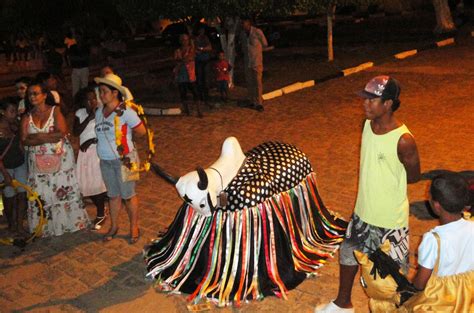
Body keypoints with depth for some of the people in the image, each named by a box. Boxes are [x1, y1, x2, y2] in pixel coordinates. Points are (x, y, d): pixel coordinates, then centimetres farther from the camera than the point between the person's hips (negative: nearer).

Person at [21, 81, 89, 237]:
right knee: (40, 194, 4)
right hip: (38, 162, 3)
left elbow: (61, 133, -17)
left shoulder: (55, 112, -4)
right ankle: (45, 227, 14)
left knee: (64, 190, 6)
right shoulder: (27, 117, 5)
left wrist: (37, 136, -13)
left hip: (60, 159, -3)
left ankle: (71, 221, 19)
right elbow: (24, 140, -6)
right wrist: (49, 138, -18)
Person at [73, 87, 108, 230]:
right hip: (85, 152, 5)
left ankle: (101, 215, 20)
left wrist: (91, 140, -16)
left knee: (98, 183, 2)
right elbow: (76, 132, -10)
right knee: (86, 183, 8)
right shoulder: (80, 113, 1)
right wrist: (89, 118, -16)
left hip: (99, 151, -4)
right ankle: (101, 207, 32)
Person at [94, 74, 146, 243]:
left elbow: (142, 131, -9)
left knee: (128, 195, 6)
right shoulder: (99, 112, 4)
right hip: (105, 161, 6)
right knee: (113, 195, 17)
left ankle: (134, 227, 22)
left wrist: (125, 132, 1)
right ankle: (114, 226, 31)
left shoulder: (126, 111, -14)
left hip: (123, 159, -5)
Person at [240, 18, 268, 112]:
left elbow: (265, 44, 2)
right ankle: (252, 101, 19)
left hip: (257, 62, -5)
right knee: (249, 82, 8)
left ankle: (259, 103, -4)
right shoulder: (242, 34, 4)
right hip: (247, 62, 5)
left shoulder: (257, 32, -11)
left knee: (257, 82, -7)